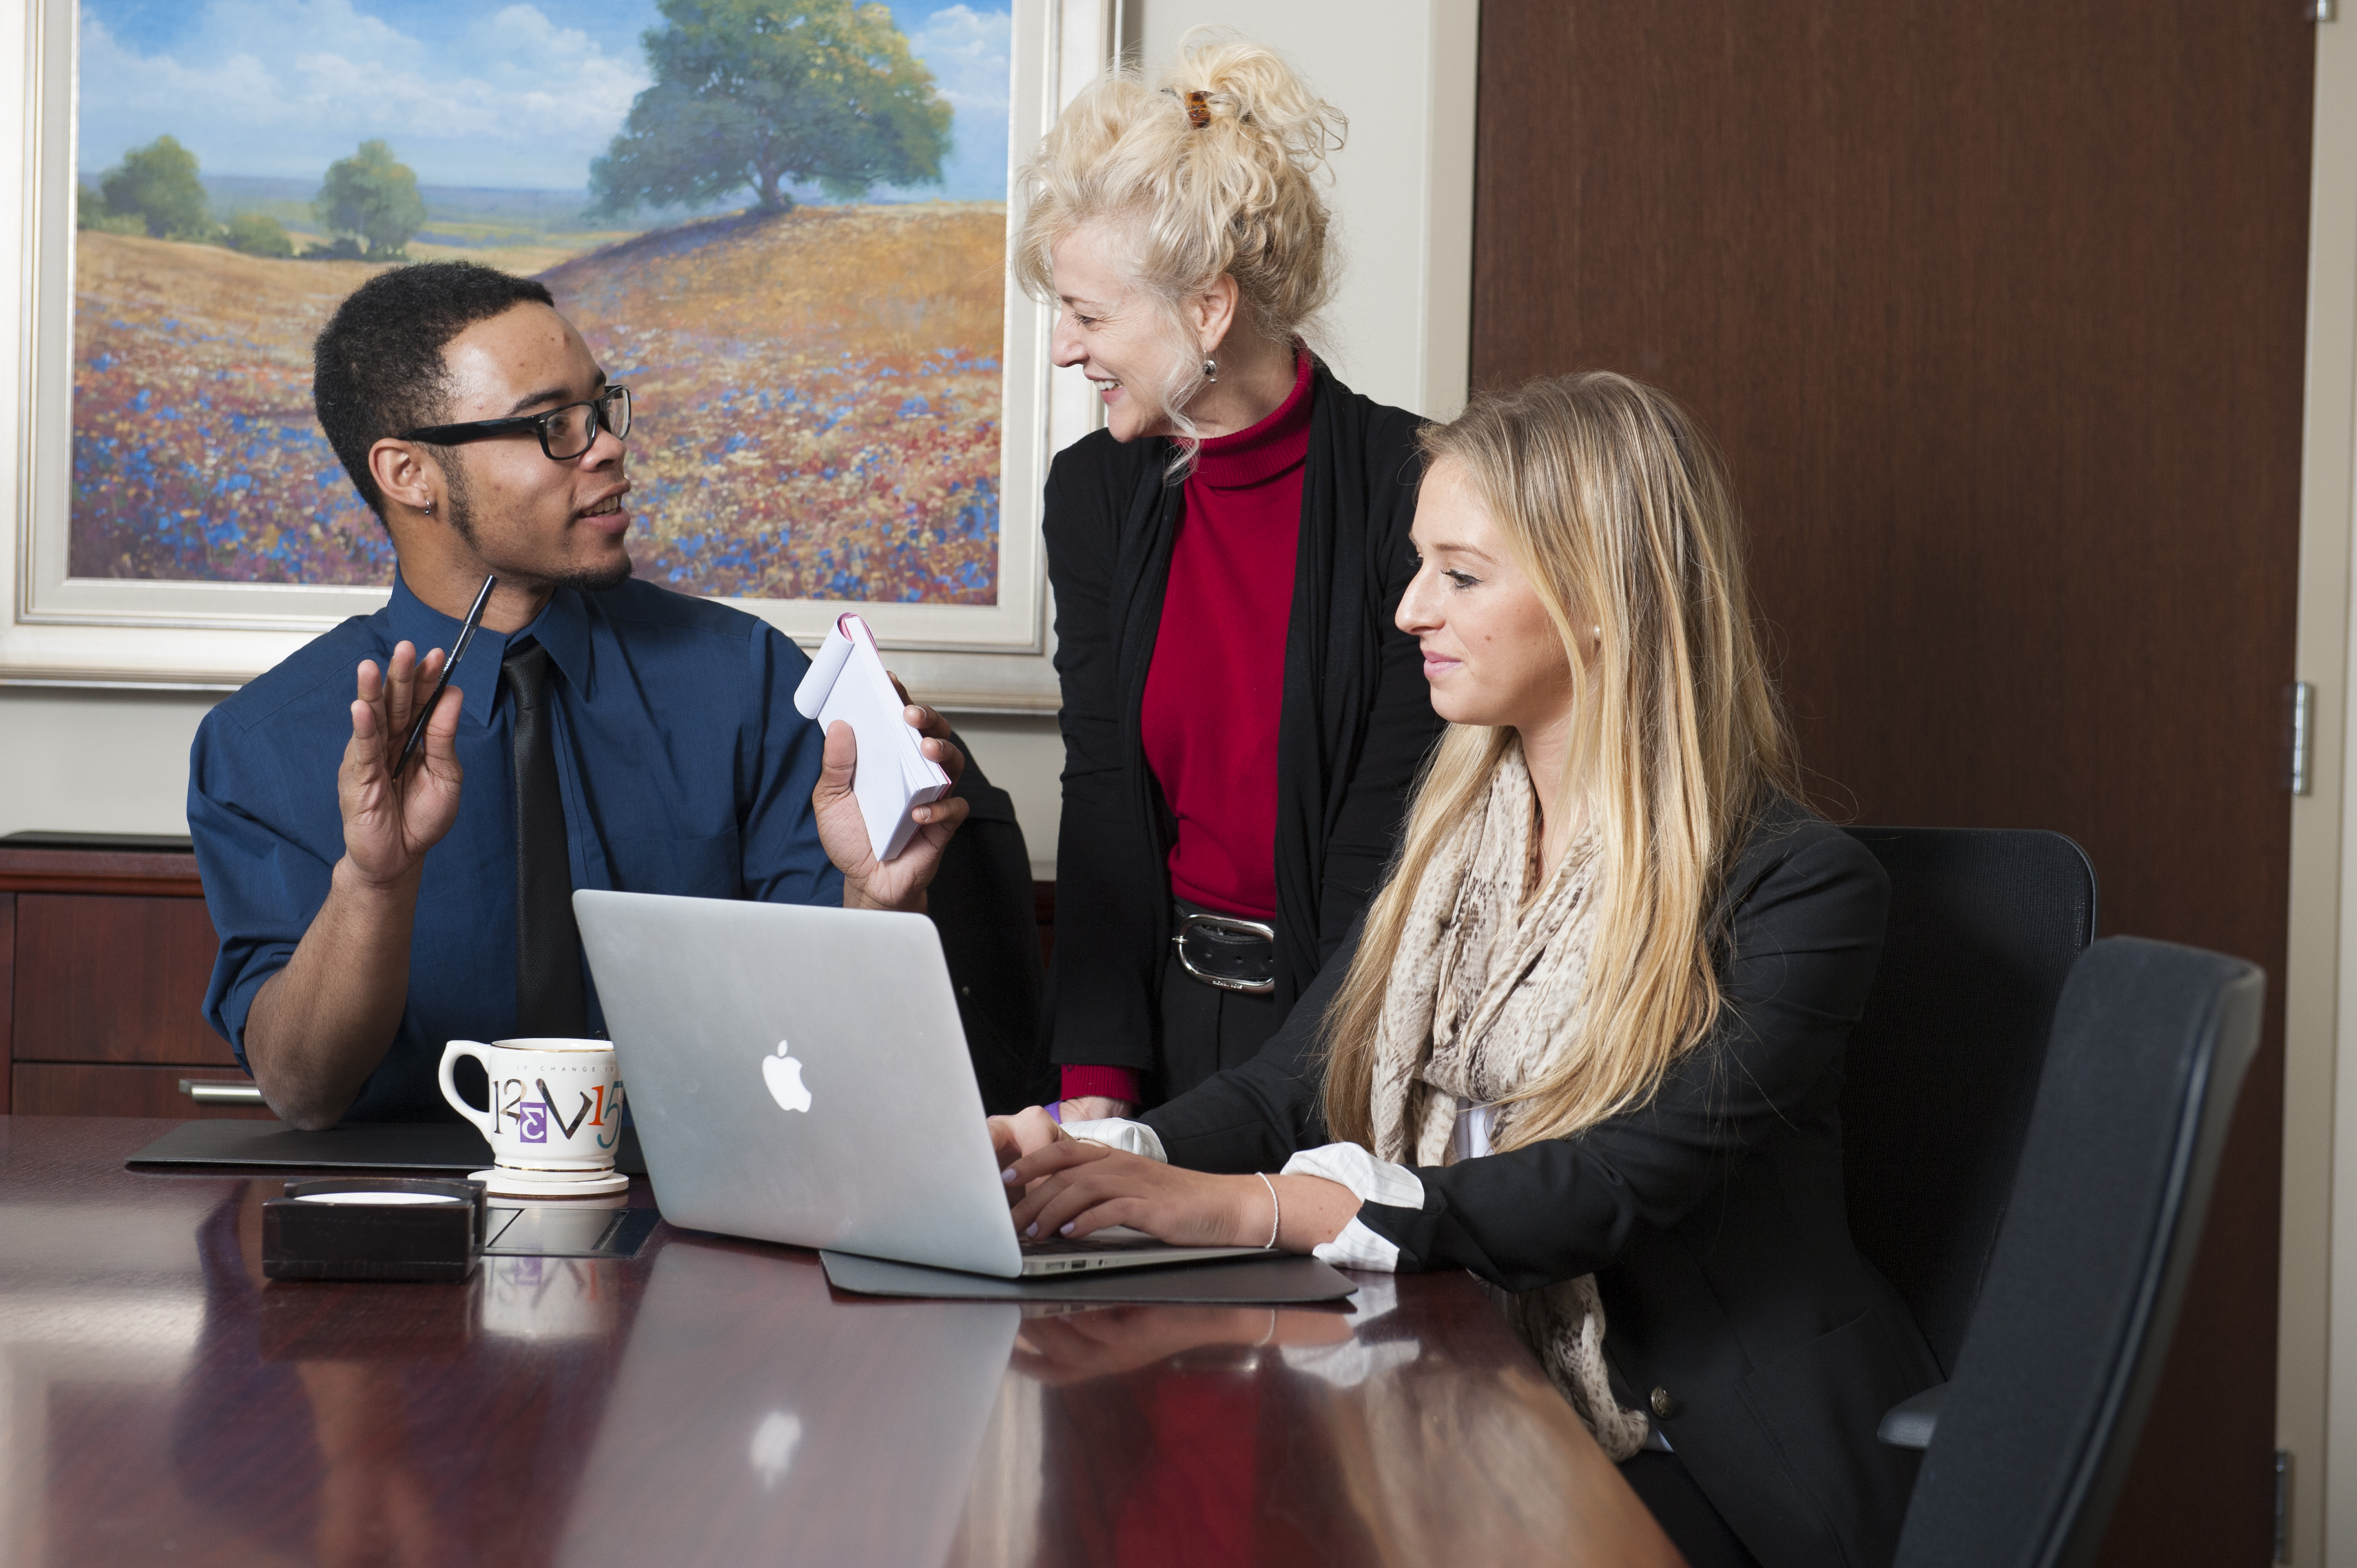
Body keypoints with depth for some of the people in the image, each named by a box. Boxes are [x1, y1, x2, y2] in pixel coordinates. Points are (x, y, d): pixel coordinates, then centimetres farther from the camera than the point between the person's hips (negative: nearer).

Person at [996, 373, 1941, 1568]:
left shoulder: (1797, 888, -10)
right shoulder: (1459, 831, 13)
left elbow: (1615, 1185, -21)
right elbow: (1295, 1085, 9)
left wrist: (1255, 1207, -29)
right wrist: (1101, 1155, -13)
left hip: (1697, 1459, -6)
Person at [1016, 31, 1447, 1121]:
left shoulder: (1404, 487, -10)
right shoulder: (1095, 491, 6)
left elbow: (1388, 842, -11)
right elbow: (1102, 806, 1)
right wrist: (1096, 1088, -10)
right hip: (1160, 1006, 4)